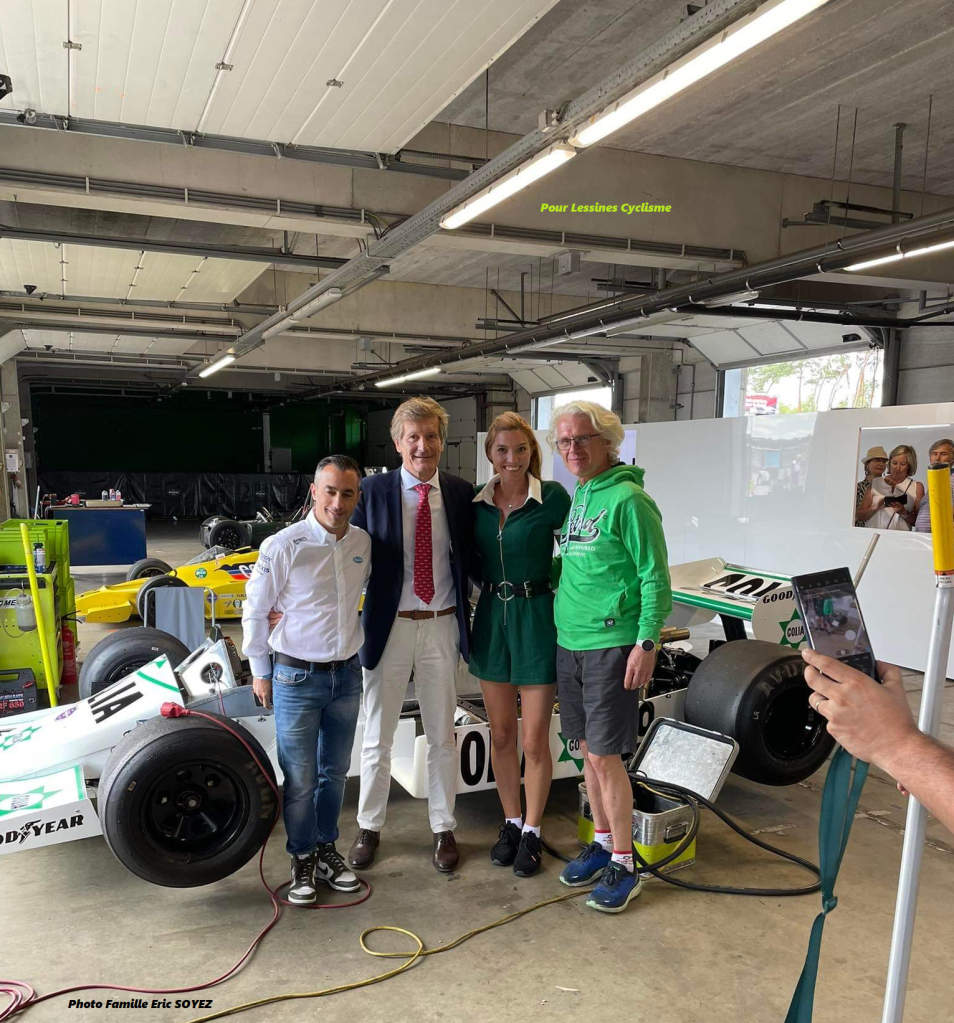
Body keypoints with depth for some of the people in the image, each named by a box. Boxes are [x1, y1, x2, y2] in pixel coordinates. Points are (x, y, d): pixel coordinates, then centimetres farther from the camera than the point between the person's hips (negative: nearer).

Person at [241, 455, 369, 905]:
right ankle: (303, 860, 26)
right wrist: (260, 672, 0)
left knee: (335, 772, 17)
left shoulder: (362, 542, -1)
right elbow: (254, 611, -6)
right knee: (300, 779, 5)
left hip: (346, 675, 5)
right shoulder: (283, 546, -16)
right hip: (296, 678, -4)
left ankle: (326, 850, 35)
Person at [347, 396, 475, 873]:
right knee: (377, 735, 13)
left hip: (442, 626, 2)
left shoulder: (462, 493, 0)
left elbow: (471, 559, 8)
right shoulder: (372, 490, -6)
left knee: (442, 734, 14)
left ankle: (443, 828, 31)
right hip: (389, 625, -1)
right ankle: (369, 826, 32)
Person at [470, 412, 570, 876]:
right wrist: (495, 590, 4)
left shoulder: (553, 497, -10)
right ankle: (510, 822, 32)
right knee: (501, 734, 14)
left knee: (534, 739, 4)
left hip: (537, 620, -4)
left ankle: (531, 832, 23)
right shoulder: (477, 502, 3)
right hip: (492, 618, 4)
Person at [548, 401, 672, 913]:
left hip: (612, 644, -7)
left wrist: (646, 643, -17)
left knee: (605, 755, -2)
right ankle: (602, 842, 31)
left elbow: (655, 578, -14)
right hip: (569, 641, 8)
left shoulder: (627, 499, -13)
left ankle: (623, 865, 13)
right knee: (587, 749, 15)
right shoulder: (576, 496, 11)